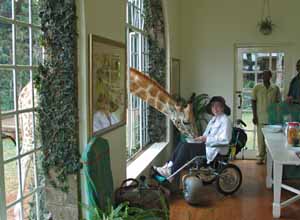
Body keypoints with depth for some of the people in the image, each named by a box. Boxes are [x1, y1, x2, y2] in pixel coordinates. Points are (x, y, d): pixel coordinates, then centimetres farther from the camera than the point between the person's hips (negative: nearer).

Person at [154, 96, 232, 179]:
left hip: (216, 150, -9)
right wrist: (202, 138, 1)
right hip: (207, 145, 9)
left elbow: (225, 139, -20)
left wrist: (206, 139, -21)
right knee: (181, 144, -9)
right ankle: (169, 166, -15)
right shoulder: (214, 119, 19)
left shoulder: (225, 120, -9)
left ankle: (172, 173, -20)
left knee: (186, 147, -22)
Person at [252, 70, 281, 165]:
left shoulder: (275, 88, 3)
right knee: (261, 137, 3)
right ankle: (260, 157, 14)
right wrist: (254, 116, -4)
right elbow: (253, 102, 1)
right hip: (260, 117, -1)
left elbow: (278, 103, 8)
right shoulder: (257, 88, 0)